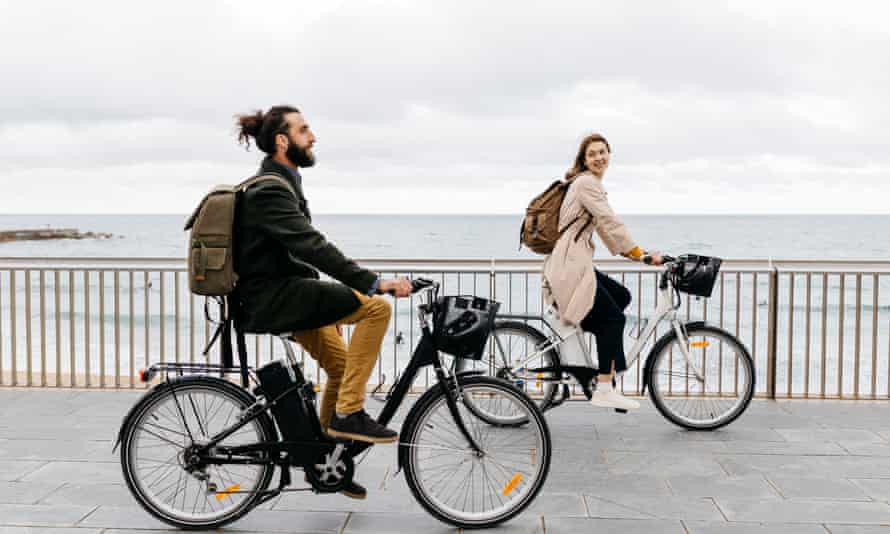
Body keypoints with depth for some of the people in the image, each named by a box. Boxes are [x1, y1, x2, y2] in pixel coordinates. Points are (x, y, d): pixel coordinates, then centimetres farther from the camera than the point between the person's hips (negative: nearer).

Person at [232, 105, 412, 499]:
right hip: (273, 299, -10)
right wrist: (374, 283, -34)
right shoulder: (269, 190, -17)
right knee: (376, 306, -20)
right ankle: (348, 413, -14)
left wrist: (362, 283, 19)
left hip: (282, 295, 10)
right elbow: (313, 246, -29)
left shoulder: (280, 184, 16)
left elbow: (304, 248, 22)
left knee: (343, 366, 12)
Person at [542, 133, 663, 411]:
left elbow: (604, 228, 24)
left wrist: (635, 253, 18)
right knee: (612, 317, -9)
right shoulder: (587, 183, -10)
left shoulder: (591, 184, 22)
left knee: (622, 296, 16)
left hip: (574, 265, 10)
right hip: (570, 266, -10)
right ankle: (604, 390, -7)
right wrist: (642, 255, -17)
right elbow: (611, 223, -18)